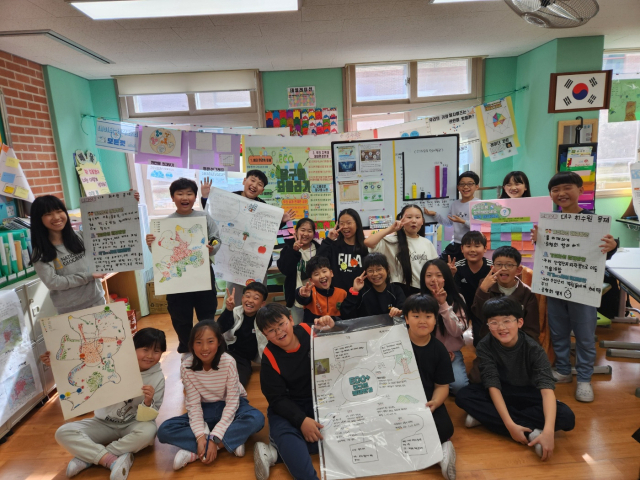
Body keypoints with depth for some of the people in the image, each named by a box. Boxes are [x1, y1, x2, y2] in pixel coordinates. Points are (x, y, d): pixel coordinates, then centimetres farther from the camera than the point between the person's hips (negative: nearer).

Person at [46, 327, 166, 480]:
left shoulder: (157, 378, -13)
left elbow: (147, 418, -13)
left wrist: (148, 402, -36)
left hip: (131, 424, -2)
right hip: (104, 423, 2)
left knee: (148, 431, -36)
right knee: (63, 433, -18)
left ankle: (87, 457, -21)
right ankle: (112, 460, -29)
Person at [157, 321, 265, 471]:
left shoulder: (228, 362, -24)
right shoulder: (186, 367, -18)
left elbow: (232, 402, -22)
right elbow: (194, 405, -15)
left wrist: (214, 438, -29)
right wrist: (200, 436, -28)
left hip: (230, 407, -2)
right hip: (205, 410, 2)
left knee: (257, 419, -34)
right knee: (164, 430, -21)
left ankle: (194, 452, -24)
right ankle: (230, 441, -22)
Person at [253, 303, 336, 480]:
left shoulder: (308, 331, -12)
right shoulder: (270, 358, -14)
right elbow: (277, 398, -13)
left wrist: (332, 326, -24)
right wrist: (301, 420, -27)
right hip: (288, 407, -2)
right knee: (285, 433, -32)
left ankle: (275, 452, -22)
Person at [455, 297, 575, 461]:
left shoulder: (533, 349, -24)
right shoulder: (485, 346, -20)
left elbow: (547, 389, -34)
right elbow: (493, 386, -24)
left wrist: (548, 431, -49)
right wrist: (510, 425, -35)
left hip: (529, 398, 0)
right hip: (500, 396, 1)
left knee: (567, 417, -28)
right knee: (463, 396, -26)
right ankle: (530, 432, -29)